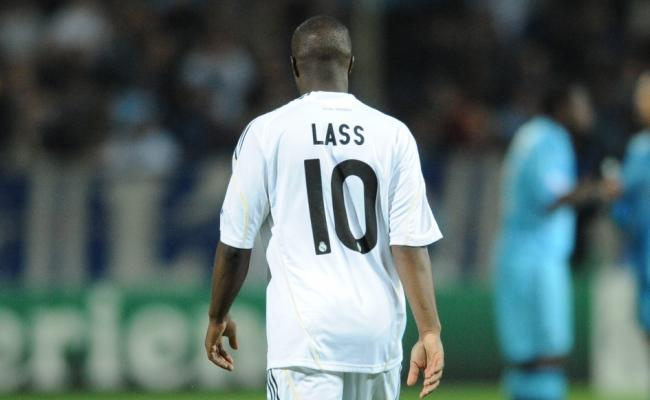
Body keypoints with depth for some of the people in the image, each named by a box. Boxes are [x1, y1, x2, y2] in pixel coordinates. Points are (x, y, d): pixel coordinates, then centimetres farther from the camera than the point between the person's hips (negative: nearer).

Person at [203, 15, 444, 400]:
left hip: (307, 334, -3)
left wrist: (218, 317, 16)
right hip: (378, 334, 3)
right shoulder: (393, 134, 3)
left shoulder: (266, 133, -2)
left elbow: (236, 243, 2)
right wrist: (430, 331, -6)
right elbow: (410, 243, -5)